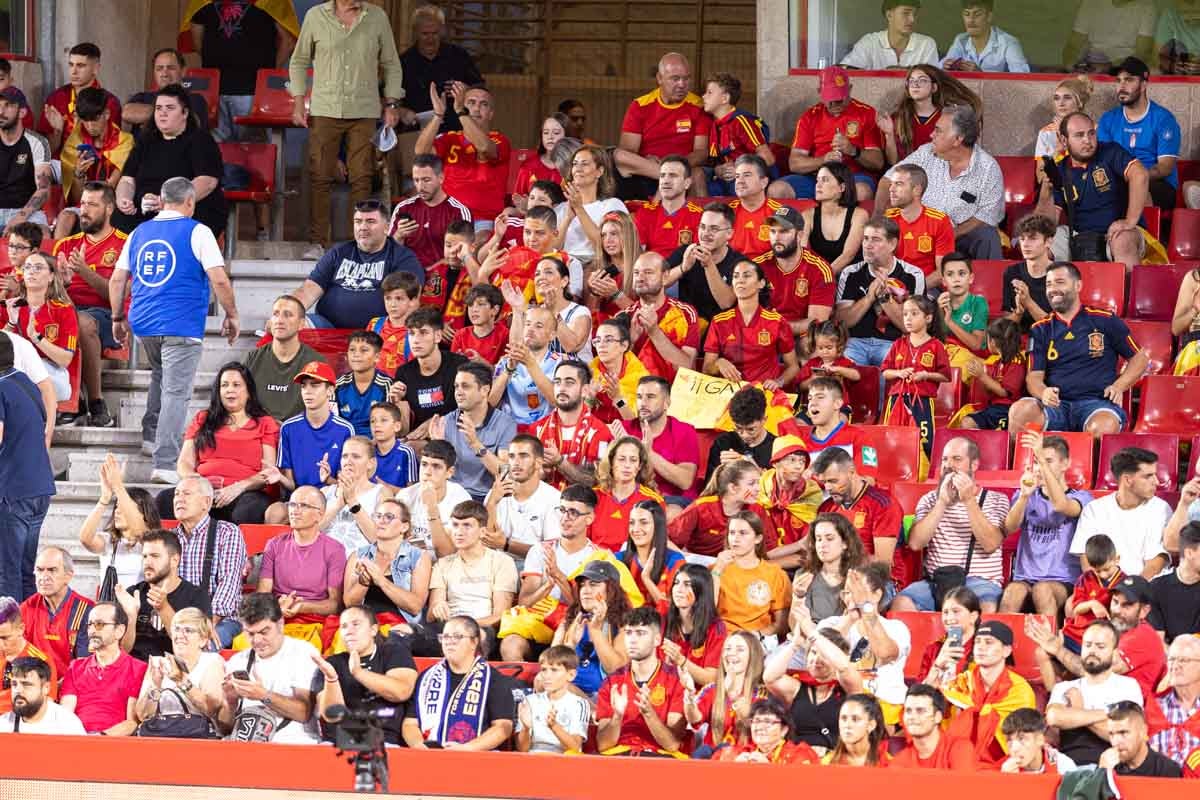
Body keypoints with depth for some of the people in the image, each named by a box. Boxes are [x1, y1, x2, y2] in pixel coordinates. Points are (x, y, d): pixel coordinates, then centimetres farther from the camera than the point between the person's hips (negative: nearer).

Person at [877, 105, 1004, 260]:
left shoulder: (989, 168, -7)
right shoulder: (926, 153, 2)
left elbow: (987, 216, -10)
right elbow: (888, 181, 8)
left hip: (963, 233, -3)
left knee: (987, 237, -33)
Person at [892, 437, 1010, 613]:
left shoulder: (996, 500, 9)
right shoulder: (930, 500, 17)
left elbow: (990, 544, -8)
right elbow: (915, 543, -1)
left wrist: (969, 500, -12)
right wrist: (942, 502, -7)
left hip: (980, 582, -2)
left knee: (987, 608, -37)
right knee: (902, 603, -30)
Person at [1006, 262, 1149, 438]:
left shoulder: (1104, 321, 9)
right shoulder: (1040, 330, 16)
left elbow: (1140, 358, 16)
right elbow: (1034, 376, 10)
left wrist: (1118, 386, -1)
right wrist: (1043, 393, -15)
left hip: (1096, 402, -3)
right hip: (1056, 404, 3)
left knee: (1103, 427, -40)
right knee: (1019, 411, -30)